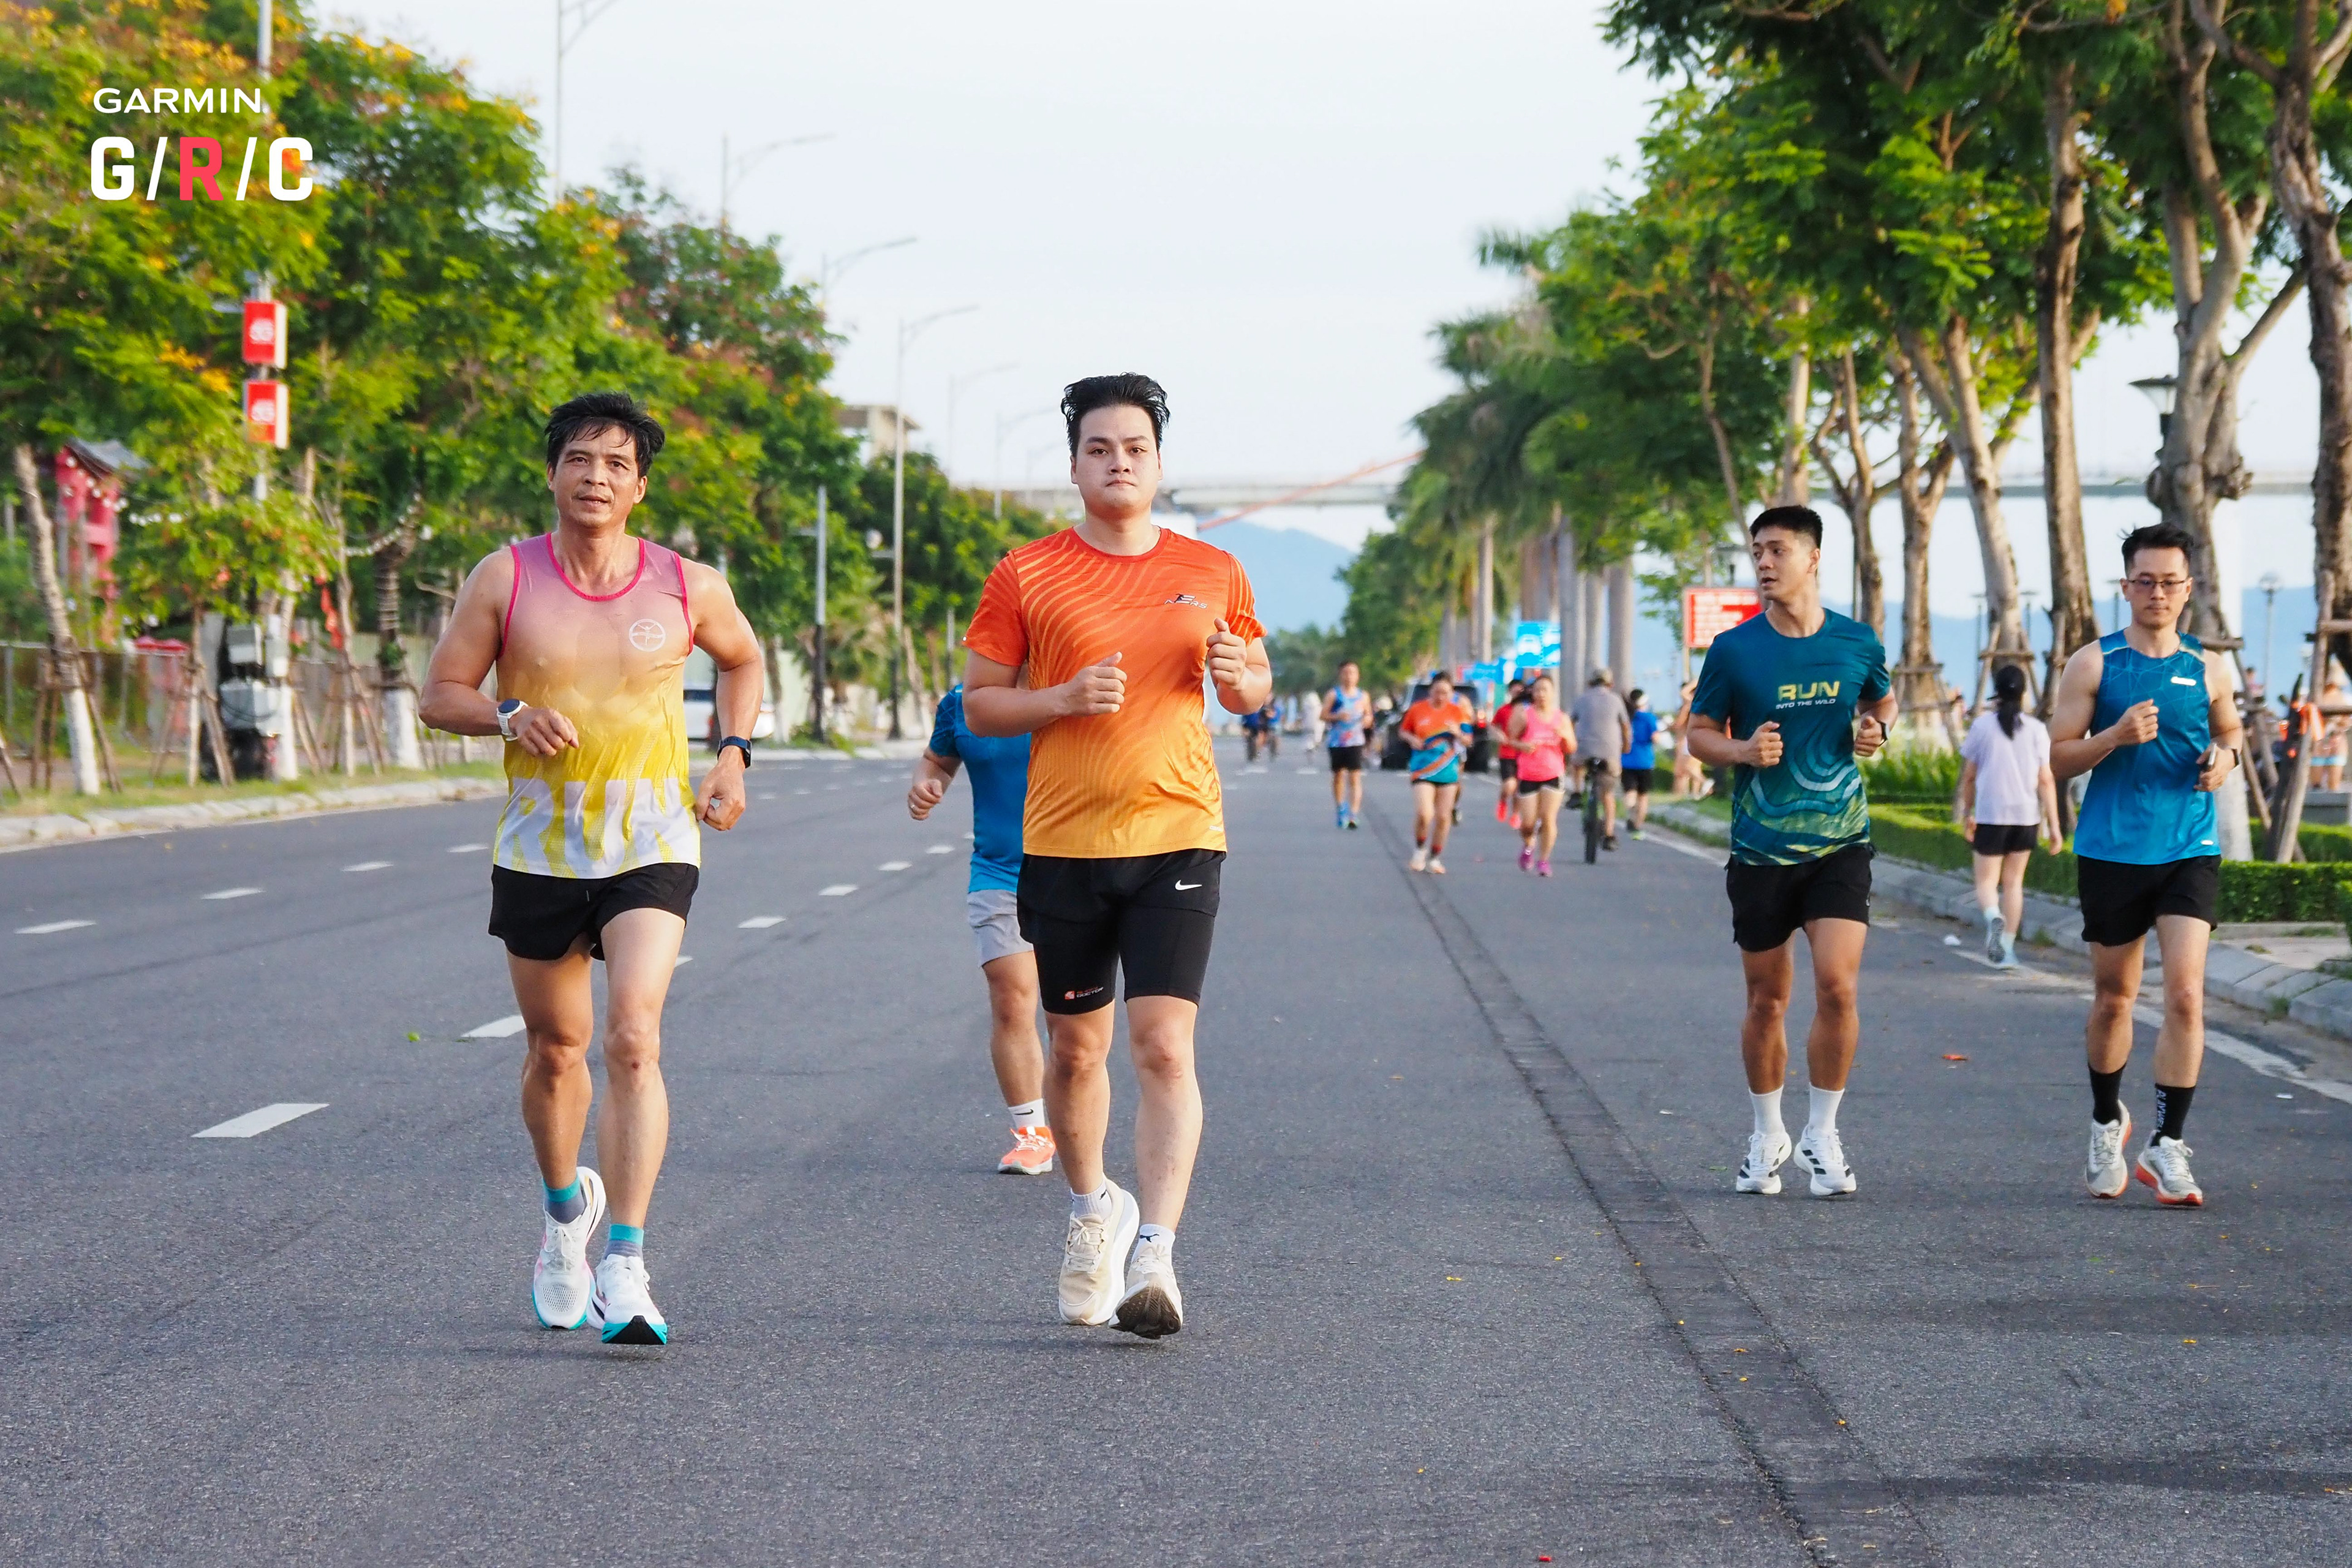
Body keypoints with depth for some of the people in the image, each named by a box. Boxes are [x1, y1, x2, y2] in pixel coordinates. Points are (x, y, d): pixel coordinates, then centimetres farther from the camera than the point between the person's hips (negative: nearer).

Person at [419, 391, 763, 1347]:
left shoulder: (687, 588, 0)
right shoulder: (505, 578, -2)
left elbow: (742, 660, 20)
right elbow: (440, 695, 2)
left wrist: (732, 755, 6)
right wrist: (509, 716, -18)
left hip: (652, 846, -1)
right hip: (539, 847, 2)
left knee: (633, 1039, -18)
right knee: (555, 1048, 14)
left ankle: (625, 1268, -22)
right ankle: (567, 1205, 43)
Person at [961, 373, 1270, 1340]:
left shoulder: (1211, 573, 8)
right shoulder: (1026, 575, 3)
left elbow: (1255, 690, 19)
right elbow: (979, 702, 5)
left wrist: (1238, 672, -5)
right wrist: (1065, 698, -13)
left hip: (1177, 835, -1)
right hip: (1062, 843, 1)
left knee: (1164, 1047, -14)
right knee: (1074, 1048, 12)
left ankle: (1154, 1257, -17)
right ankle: (1092, 1207, 37)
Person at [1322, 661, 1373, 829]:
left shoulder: (1363, 696, 7)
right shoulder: (1334, 695, 0)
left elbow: (1368, 714, 18)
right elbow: (1323, 715, -1)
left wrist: (1367, 719, -5)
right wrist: (1338, 717, -18)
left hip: (1356, 741, 0)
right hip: (1336, 742, 0)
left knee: (1355, 777, -12)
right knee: (1339, 776, 13)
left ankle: (1354, 814, -19)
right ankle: (1340, 810, 33)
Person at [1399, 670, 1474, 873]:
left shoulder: (1457, 712, 3)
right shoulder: (1417, 710, -1)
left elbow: (1468, 741, 6)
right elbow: (1403, 729, 13)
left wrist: (1458, 733, -15)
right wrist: (1411, 739, -8)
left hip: (1448, 771, 2)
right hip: (1422, 771, -2)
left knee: (1443, 817, 4)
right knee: (1423, 814, -16)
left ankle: (1435, 859, 19)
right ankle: (1419, 851, 9)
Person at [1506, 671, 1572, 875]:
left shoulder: (1561, 718, 6)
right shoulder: (1523, 714, -1)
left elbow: (1571, 749, 10)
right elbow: (1511, 739, 3)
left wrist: (1564, 736, -11)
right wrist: (1522, 746, -18)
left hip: (1554, 774, 1)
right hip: (1528, 774, -1)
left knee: (1548, 818, -10)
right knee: (1528, 823, 0)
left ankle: (1544, 860, 1)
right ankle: (1528, 845, 34)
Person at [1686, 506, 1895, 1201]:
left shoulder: (1857, 643, 2)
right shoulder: (1734, 649, -3)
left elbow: (1883, 701, 21)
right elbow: (1699, 733, 5)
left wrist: (1874, 730, -1)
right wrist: (1742, 750, -15)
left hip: (1840, 842, 0)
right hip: (1761, 849, 0)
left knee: (1837, 985, -12)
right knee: (1767, 999, 7)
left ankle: (1821, 1135, 4)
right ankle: (1767, 1135, 26)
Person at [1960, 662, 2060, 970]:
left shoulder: (1982, 725, -2)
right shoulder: (2037, 729, 0)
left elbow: (1969, 776, 3)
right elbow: (2046, 780, -2)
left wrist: (1967, 813, 17)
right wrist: (2053, 825, 1)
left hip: (1991, 816, -2)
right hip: (2026, 816, 2)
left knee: (1986, 882, 3)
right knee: (2014, 882, 15)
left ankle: (1994, 918, -29)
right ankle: (2007, 948, 16)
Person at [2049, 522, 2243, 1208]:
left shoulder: (2208, 669, 6)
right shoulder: (2093, 664, 0)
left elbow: (2230, 733, 23)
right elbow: (2058, 757, -1)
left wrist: (2225, 757, 0)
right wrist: (2117, 736, -18)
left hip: (2190, 850, 1)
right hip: (2111, 850, 0)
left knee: (2186, 994, -13)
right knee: (2113, 998, 11)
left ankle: (2168, 1146, -7)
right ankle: (2107, 1122, 34)